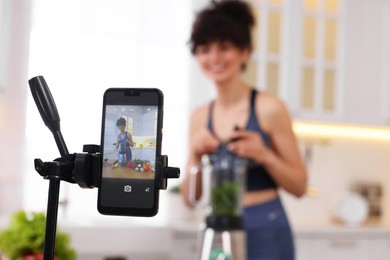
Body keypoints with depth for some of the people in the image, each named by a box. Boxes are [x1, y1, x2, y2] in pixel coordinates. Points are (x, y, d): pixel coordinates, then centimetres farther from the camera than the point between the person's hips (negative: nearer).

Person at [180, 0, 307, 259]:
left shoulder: (269, 108, -8)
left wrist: (264, 155, -19)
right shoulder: (200, 116, 5)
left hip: (265, 233, -4)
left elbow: (300, 186, -4)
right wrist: (196, 156, -10)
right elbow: (190, 198, 6)